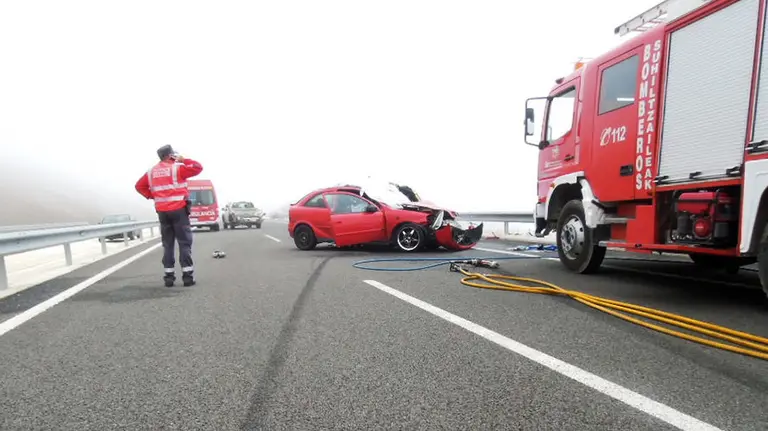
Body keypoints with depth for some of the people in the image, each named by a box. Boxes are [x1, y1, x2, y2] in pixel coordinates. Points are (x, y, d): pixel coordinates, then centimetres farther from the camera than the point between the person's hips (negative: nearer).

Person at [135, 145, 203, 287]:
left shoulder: (152, 171, 14)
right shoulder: (177, 167, -5)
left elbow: (139, 186, 20)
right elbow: (198, 168, -9)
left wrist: (152, 196, 15)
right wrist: (183, 160, 3)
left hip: (162, 212, 5)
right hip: (179, 210, -5)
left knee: (167, 244, 10)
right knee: (184, 243, -2)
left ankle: (169, 276, 8)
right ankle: (187, 275, -6)